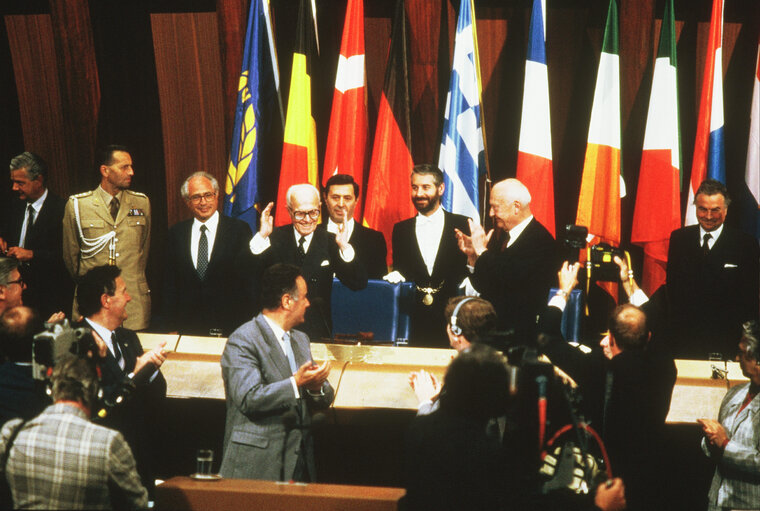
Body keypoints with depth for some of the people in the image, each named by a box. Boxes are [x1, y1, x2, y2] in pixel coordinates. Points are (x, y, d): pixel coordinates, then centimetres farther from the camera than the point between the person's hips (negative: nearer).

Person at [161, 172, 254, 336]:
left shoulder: (239, 230, 0)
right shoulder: (176, 233, 9)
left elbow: (248, 282, -2)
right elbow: (170, 284, 9)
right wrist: (171, 327, 3)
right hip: (188, 327, 2)